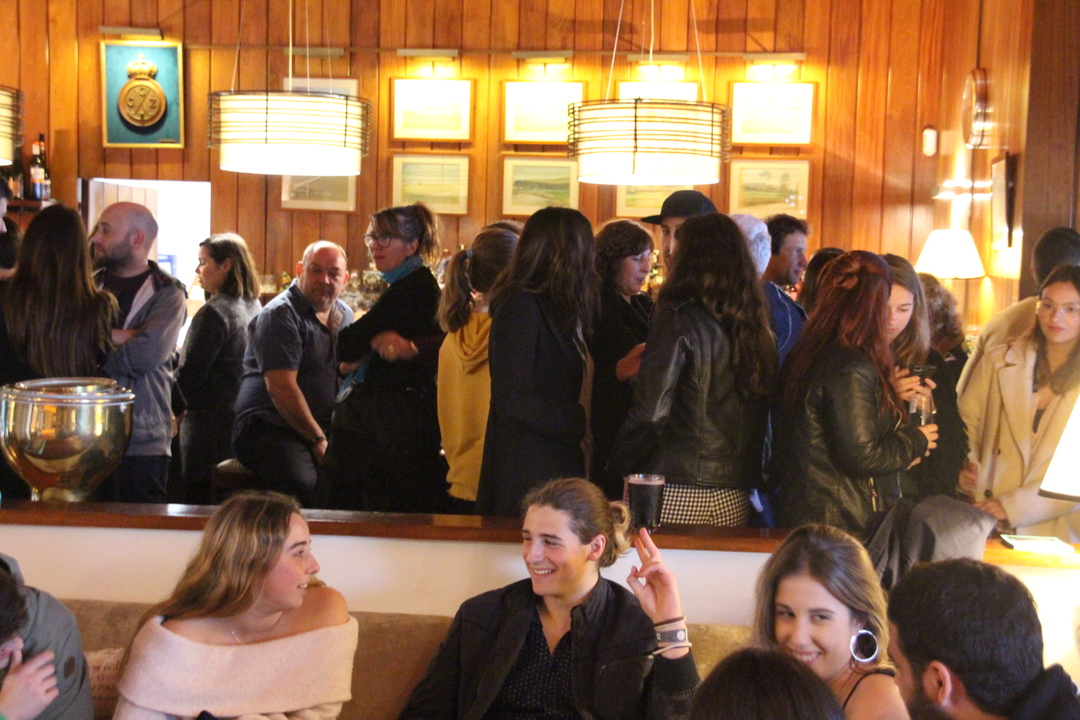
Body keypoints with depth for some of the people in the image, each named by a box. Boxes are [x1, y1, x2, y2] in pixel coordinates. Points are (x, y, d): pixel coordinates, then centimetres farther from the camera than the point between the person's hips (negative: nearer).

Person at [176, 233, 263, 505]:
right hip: (243, 421, 9)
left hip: (211, 425, -9)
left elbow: (188, 376, -15)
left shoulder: (214, 312, -15)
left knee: (200, 499, -3)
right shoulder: (254, 307, 10)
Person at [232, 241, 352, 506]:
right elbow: (281, 388, -14)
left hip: (326, 430, 7)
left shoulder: (345, 316, 20)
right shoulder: (280, 314, -5)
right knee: (304, 485, -37)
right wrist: (318, 440, -15)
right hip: (270, 428, -7)